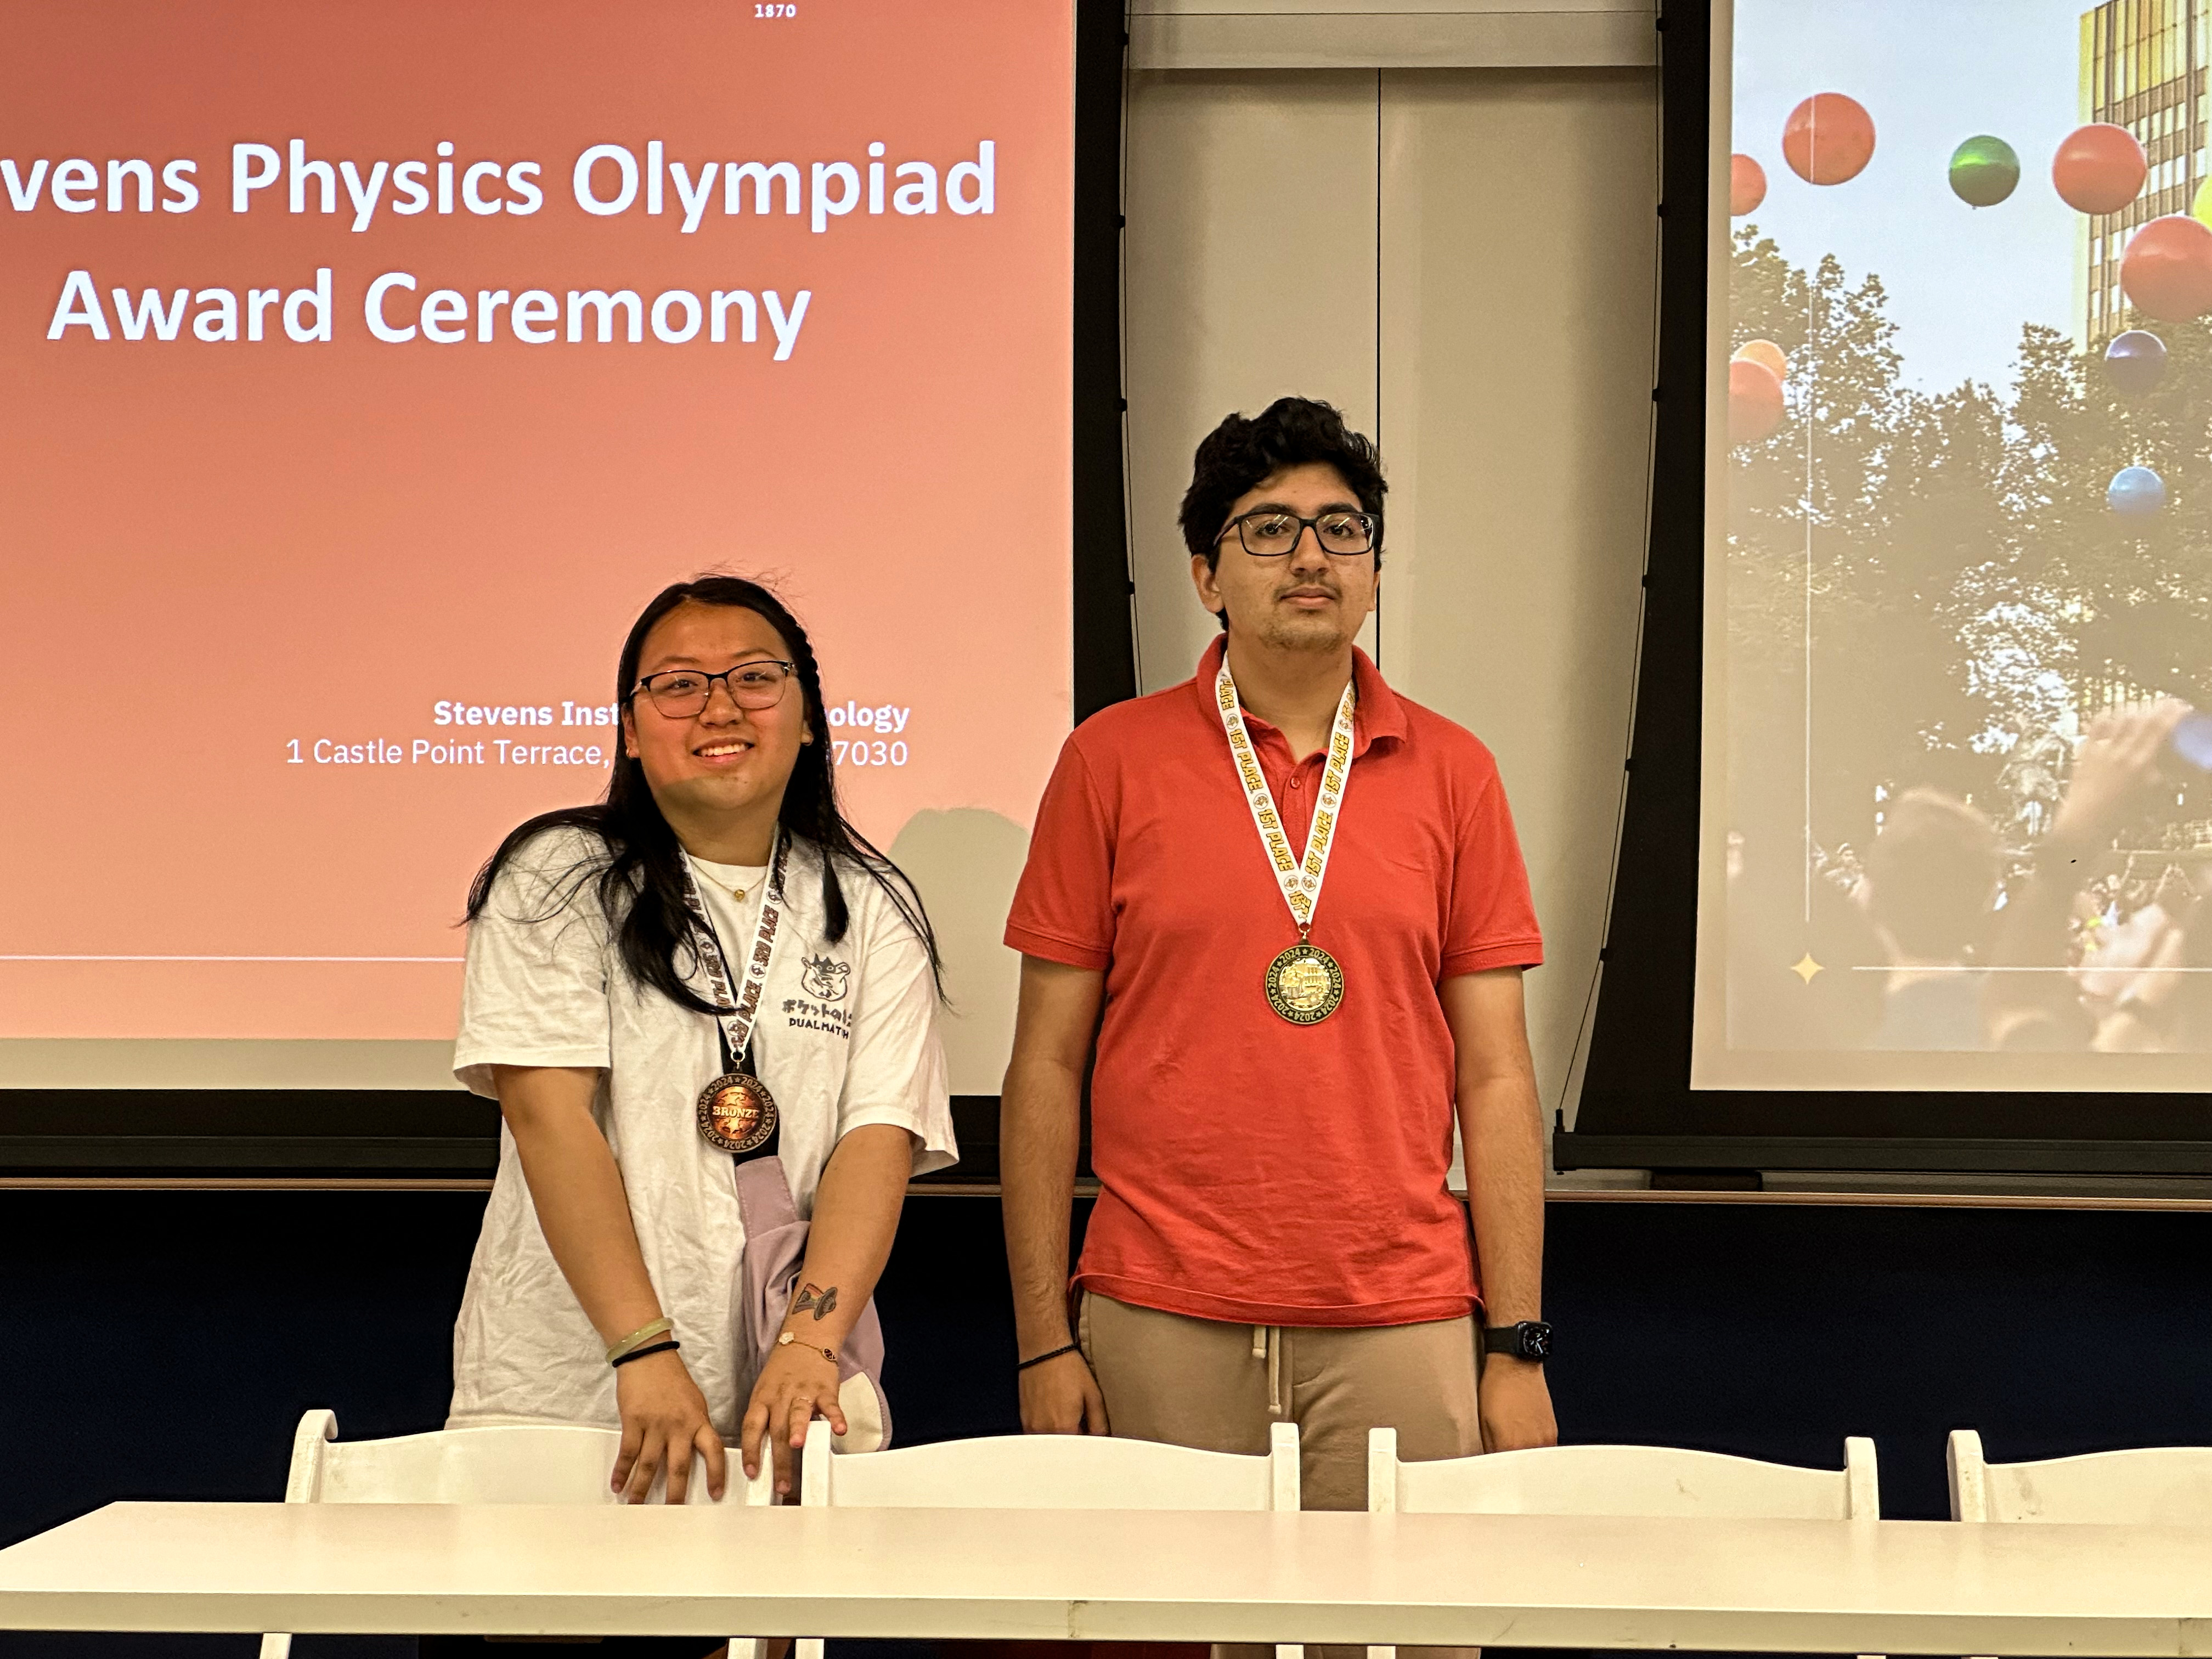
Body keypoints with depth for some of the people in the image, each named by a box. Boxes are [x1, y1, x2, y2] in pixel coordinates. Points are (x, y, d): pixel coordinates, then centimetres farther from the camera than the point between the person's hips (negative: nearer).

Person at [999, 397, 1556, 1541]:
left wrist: (1518, 1346, 2)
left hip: (1400, 1328, 1)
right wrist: (1045, 1340, 0)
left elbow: (1494, 1080, 7)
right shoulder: (1113, 761, 3)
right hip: (1162, 1333, -1)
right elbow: (1046, 1068, 4)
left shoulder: (1452, 773, 7)